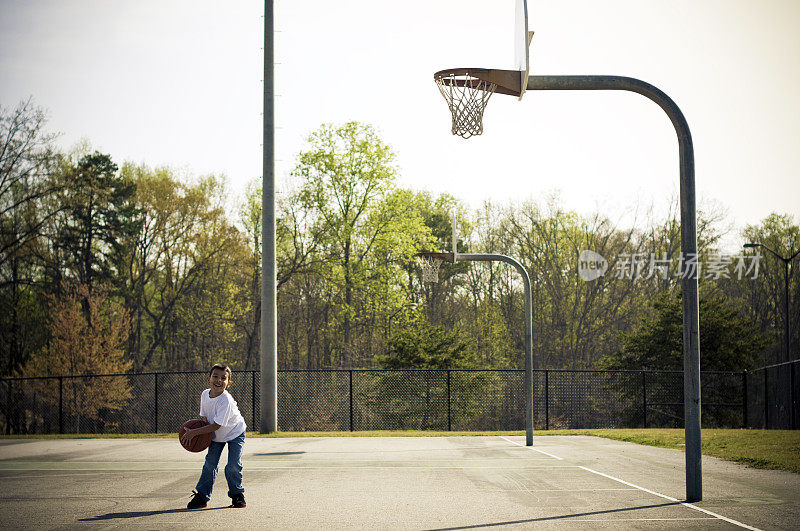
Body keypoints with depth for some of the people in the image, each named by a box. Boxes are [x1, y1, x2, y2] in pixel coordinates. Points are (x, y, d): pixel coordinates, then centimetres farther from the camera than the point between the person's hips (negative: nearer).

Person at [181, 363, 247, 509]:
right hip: (216, 436, 5)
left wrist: (194, 432, -33)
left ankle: (237, 494, 10)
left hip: (235, 433, -5)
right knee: (210, 464, -3)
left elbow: (216, 425, -34)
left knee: (233, 466, -12)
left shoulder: (226, 400, -34)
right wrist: (201, 433, -16)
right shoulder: (205, 395, -12)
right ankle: (202, 495, 5)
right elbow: (204, 416, 3)